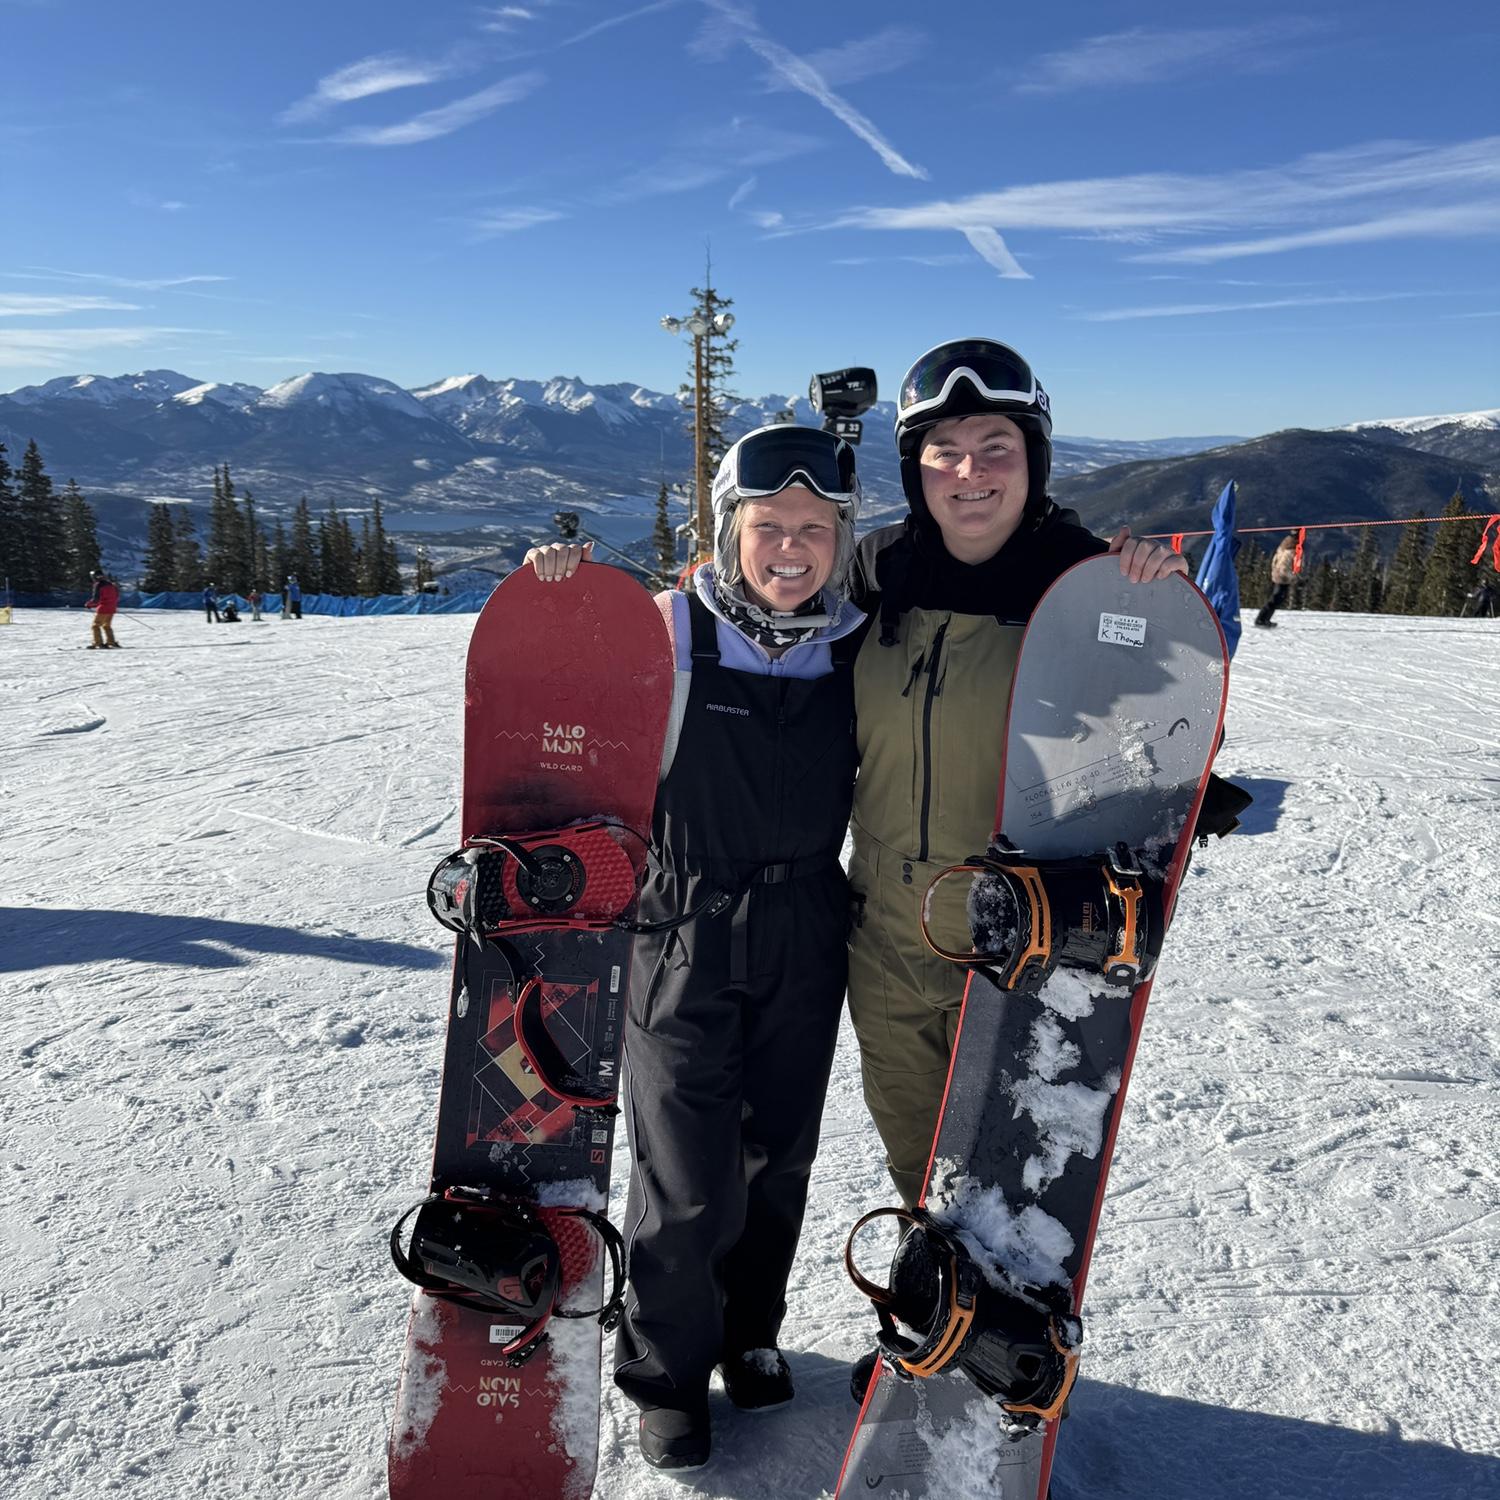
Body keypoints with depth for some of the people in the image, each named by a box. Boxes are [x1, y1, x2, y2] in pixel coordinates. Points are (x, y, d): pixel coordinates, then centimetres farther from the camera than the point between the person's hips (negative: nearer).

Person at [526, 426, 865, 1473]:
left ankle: (749, 1329, 47)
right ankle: (668, 1372, 33)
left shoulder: (863, 648, -3)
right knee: (688, 1179, 3)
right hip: (686, 935, -3)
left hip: (808, 940, 3)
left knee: (779, 1159, 19)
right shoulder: (669, 630, -10)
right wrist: (554, 592, -20)